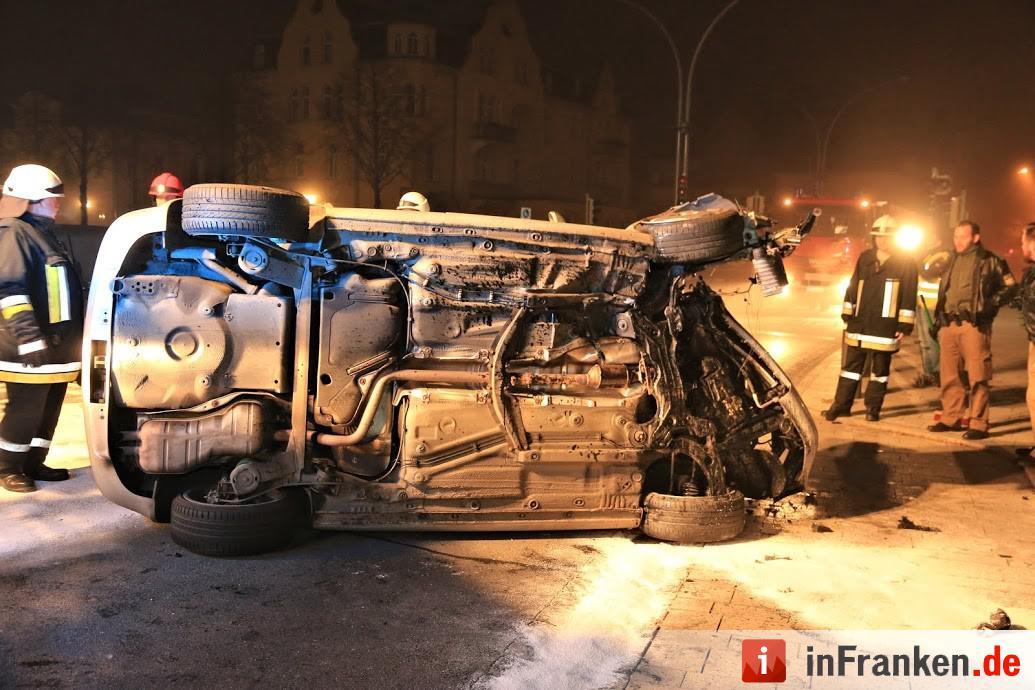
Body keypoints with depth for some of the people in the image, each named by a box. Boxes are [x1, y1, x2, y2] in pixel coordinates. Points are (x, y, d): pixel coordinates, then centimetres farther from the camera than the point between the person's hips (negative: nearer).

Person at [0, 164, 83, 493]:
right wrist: (29, 336, -27)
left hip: (56, 345, 9)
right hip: (31, 348, -9)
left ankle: (34, 464, 24)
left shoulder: (46, 233, 19)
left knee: (49, 409, 13)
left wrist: (65, 341, 27)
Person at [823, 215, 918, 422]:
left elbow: (909, 297, -5)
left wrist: (905, 325, -8)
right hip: (860, 324, 3)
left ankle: (873, 408, 18)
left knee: (880, 369, 8)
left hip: (886, 327, -3)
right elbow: (852, 288, 12)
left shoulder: (906, 264, -3)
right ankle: (841, 405, 14)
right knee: (852, 365, 8)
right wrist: (848, 315, 8)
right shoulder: (865, 258, 9)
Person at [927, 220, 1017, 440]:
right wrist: (938, 321, 18)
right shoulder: (951, 261, 18)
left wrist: (992, 303, -10)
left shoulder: (989, 261, 1)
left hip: (974, 325, -6)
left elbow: (1010, 286, 4)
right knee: (949, 375, 9)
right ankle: (951, 418, 20)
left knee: (977, 376, -5)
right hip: (948, 324, 6)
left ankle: (979, 424, -1)